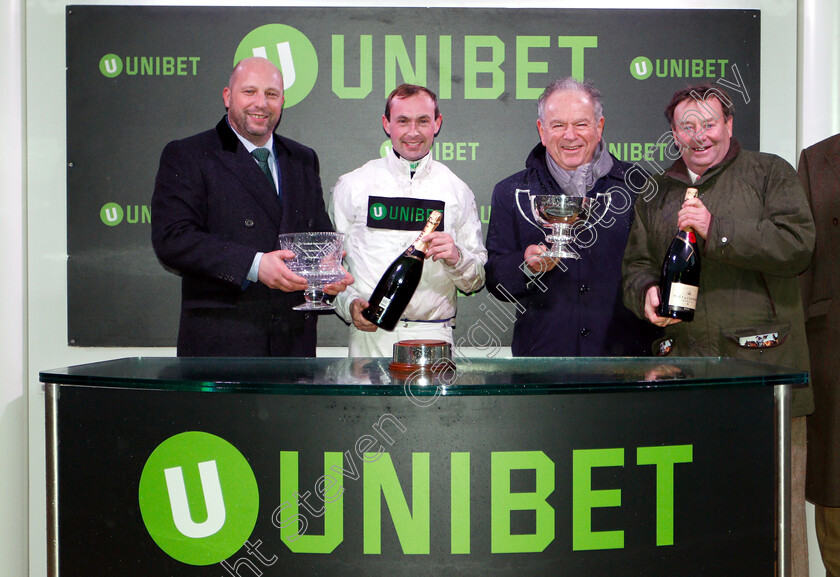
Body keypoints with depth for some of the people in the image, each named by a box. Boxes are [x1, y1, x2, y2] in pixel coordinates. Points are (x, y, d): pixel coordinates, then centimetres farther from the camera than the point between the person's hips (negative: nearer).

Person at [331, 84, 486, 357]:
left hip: (433, 337, 1)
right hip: (369, 336, -1)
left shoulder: (458, 191, 10)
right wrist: (349, 303, -9)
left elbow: (476, 282, 11)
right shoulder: (352, 186, 7)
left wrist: (456, 257, -9)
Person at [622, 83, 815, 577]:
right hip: (684, 365, 4)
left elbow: (798, 243, -7)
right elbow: (637, 263, 22)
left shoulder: (770, 173, 7)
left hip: (761, 364, -4)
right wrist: (646, 291, -1)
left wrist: (717, 232, -14)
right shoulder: (658, 192, 21)